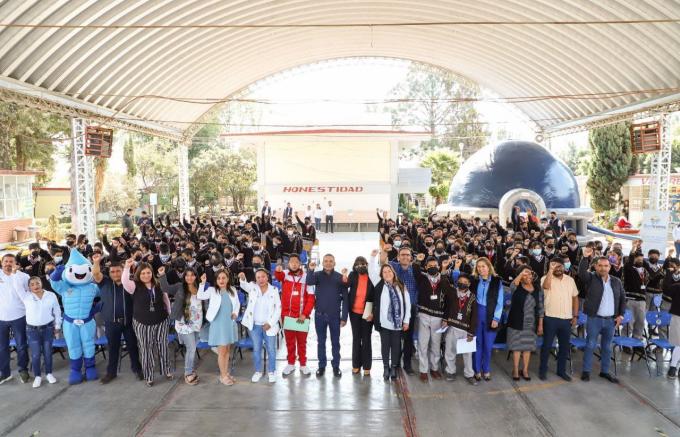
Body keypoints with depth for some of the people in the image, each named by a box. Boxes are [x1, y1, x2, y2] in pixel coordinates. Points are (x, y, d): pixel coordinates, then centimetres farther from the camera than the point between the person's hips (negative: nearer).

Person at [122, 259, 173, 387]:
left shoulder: (159, 285, -1)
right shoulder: (135, 286, -8)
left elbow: (166, 300, 11)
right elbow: (124, 281, -29)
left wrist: (170, 314, 15)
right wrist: (127, 267, -39)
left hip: (161, 321, 2)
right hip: (142, 323, -2)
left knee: (162, 347, 11)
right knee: (146, 350, 5)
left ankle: (166, 370, 30)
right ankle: (148, 376, 17)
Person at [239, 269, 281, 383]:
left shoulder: (274, 290, -3)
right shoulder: (252, 287, -1)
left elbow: (278, 309, -4)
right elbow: (244, 285, -23)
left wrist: (270, 323, -11)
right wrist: (242, 279, -46)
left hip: (269, 325, -1)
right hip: (255, 325, 1)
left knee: (271, 350, 6)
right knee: (256, 349, 12)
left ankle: (271, 372, 22)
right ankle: (258, 371, 26)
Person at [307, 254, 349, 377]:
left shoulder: (340, 277, -2)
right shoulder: (317, 275, 0)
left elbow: (345, 298, -1)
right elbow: (309, 282, -22)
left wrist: (344, 316, -5)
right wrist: (311, 270, -39)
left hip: (335, 315, 0)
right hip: (319, 314, 1)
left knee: (335, 342, 8)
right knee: (321, 342, 10)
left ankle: (336, 366, 19)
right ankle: (321, 365, 21)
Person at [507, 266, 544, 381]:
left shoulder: (537, 289, 2)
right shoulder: (517, 288, -4)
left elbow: (540, 308, 5)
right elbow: (512, 285, -31)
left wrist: (540, 324, 3)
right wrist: (521, 273, -35)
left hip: (531, 324, 2)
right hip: (517, 322, -2)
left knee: (528, 346, 9)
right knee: (517, 346, 3)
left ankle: (525, 370, 22)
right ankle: (515, 370, 15)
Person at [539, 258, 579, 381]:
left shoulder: (570, 280, 7)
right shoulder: (546, 278, -7)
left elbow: (575, 298, 12)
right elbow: (546, 286, -31)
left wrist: (575, 316, 7)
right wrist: (550, 269, -28)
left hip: (566, 319, 4)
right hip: (550, 318, -4)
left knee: (565, 346, 12)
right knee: (547, 345, 4)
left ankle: (561, 370, 26)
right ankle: (543, 370, 16)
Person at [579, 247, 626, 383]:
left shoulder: (616, 281, 8)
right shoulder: (590, 278, -3)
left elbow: (622, 298, 13)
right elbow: (581, 272, -24)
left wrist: (621, 315, 5)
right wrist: (585, 257, -34)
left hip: (611, 320, 4)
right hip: (594, 319, -4)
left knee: (607, 347, 13)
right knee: (590, 345, 2)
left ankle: (604, 371, 24)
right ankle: (586, 371, 10)